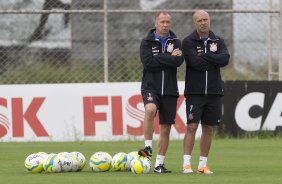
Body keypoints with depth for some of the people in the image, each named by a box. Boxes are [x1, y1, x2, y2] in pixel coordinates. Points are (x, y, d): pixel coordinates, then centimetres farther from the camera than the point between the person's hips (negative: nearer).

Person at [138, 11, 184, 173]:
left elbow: (179, 61, -11)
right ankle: (148, 147, -24)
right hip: (151, 87, -3)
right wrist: (169, 58, -10)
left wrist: (159, 58, -12)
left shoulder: (176, 42, 8)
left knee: (166, 129, 4)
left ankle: (159, 164, 14)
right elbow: (148, 63, -13)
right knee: (150, 109, -34)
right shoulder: (147, 42, 2)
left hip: (170, 90, 3)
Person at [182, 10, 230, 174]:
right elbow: (195, 62, -17)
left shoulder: (218, 41, 9)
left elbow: (225, 59, -10)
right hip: (195, 91, -4)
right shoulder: (188, 42, -1)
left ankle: (203, 164, 11)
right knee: (192, 127, -10)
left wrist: (204, 57, -12)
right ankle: (187, 163, -9)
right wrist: (214, 61, -7)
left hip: (214, 92, 4)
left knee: (208, 129, 6)